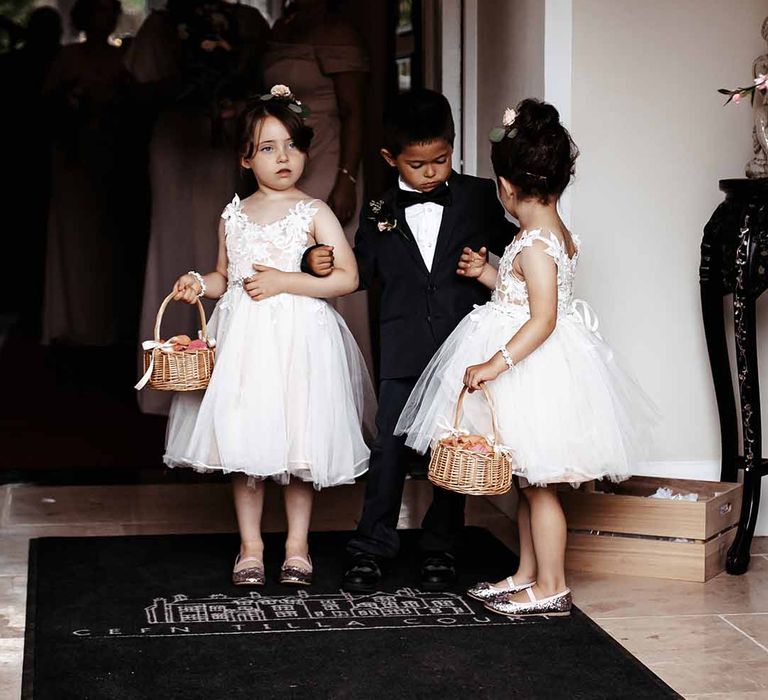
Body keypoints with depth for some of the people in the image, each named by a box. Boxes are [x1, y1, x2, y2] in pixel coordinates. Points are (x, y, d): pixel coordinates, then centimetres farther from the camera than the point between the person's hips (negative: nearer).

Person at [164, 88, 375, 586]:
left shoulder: (314, 213, -2)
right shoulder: (234, 216, 9)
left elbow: (348, 278, -8)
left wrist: (284, 282, -14)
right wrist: (200, 283, -1)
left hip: (300, 338, -3)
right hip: (243, 336, 3)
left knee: (301, 444, 2)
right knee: (243, 443, 3)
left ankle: (298, 545, 16)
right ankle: (250, 547, 15)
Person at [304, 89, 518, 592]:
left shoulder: (478, 198, 4)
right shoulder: (380, 214, 7)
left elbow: (509, 245, 11)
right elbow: (361, 271, 12)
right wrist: (323, 265, -5)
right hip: (404, 354, 1)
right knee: (389, 447, 1)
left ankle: (441, 550, 20)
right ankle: (373, 549, 12)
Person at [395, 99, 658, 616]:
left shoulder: (534, 245, -20)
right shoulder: (558, 234, 9)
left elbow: (543, 319, -25)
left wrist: (495, 364, -28)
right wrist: (488, 274, 23)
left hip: (532, 367, -10)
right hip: (538, 367, 10)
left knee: (539, 483, -1)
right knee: (530, 482, 17)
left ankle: (551, 588, 8)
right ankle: (528, 575, 27)